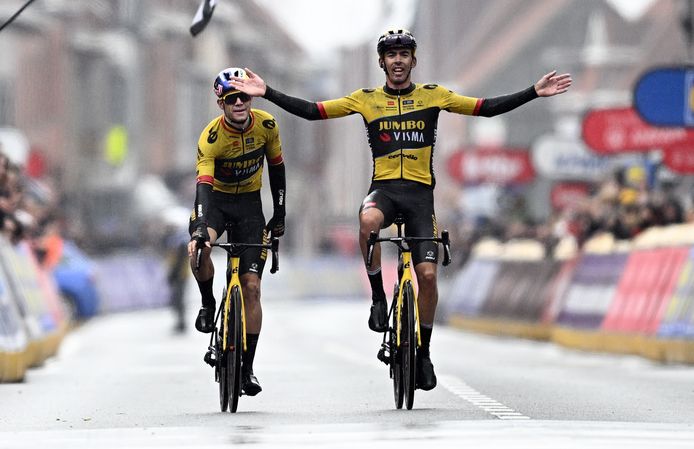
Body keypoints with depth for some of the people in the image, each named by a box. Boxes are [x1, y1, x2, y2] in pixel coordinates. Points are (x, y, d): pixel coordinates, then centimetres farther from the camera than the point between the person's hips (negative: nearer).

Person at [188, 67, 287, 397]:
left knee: (251, 286, -6)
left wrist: (279, 215, 2)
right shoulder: (211, 137, -26)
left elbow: (276, 168, 1)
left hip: (249, 202, 2)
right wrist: (200, 229, -50)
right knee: (199, 250, -36)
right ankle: (208, 304, -5)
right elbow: (203, 184, -35)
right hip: (215, 198, -2)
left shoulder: (266, 125, -15)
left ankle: (247, 369, -1)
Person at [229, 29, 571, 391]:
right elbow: (311, 111, 4)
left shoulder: (433, 96, 6)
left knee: (427, 274, -8)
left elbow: (488, 108, 5)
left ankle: (423, 352, 11)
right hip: (384, 188, -1)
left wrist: (534, 92, -3)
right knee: (368, 221, -38)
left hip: (420, 191, 1)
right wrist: (267, 93, -4)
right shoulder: (366, 100, 6)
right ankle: (378, 297, -16)